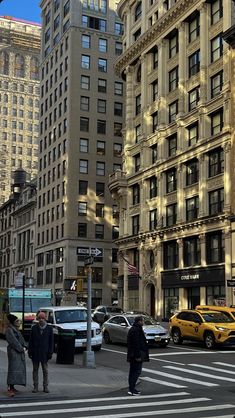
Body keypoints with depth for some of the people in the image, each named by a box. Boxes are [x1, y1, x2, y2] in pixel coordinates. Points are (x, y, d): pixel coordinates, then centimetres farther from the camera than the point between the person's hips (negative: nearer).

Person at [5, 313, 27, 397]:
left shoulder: (16, 329, 17)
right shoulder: (9, 330, -12)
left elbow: (21, 339, 16)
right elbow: (13, 341, -18)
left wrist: (24, 346, 0)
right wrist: (21, 348, -13)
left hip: (19, 351, 10)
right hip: (13, 351, -10)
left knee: (18, 368, 9)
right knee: (13, 369, -14)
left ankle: (12, 387, 15)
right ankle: (9, 389, -17)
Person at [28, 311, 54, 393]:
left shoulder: (49, 328, 0)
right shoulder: (34, 328, 2)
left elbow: (51, 341, 1)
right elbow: (30, 340, 3)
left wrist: (50, 352, -4)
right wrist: (30, 351, -2)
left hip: (44, 353, -1)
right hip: (35, 353, 1)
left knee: (45, 370, 4)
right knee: (35, 370, 7)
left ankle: (45, 386, 12)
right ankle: (35, 387, 13)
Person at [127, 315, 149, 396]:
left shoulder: (132, 329, 15)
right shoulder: (136, 330, -18)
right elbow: (136, 344, -22)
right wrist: (138, 356, -22)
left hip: (132, 355, 11)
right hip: (136, 354, -11)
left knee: (132, 371, 14)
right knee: (137, 371, -7)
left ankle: (131, 388, 20)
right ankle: (132, 389, -8)